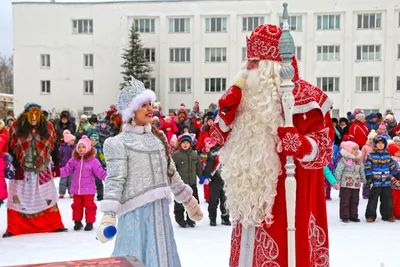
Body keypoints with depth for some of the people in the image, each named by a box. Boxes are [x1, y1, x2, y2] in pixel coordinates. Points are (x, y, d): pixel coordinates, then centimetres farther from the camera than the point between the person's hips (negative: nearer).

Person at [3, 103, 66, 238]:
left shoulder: (48, 127, -4)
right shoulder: (16, 127, -9)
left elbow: (53, 148, 4)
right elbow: (11, 148, -3)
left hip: (42, 168, 1)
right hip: (21, 168, -1)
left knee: (48, 196, 9)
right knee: (17, 198, 1)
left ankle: (55, 225, 20)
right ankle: (13, 229, 10)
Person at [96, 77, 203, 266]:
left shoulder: (158, 138, 13)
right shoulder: (119, 143, -7)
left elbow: (171, 174, 21)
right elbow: (115, 181, -14)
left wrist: (189, 201, 25)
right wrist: (108, 216, -24)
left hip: (160, 211, 6)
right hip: (136, 212, -6)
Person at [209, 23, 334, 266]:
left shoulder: (305, 98, -10)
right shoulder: (250, 97, 10)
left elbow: (324, 148, -15)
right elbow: (221, 138, 15)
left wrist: (299, 144, -35)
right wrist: (227, 106, -2)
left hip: (289, 204, -7)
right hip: (251, 202, 7)